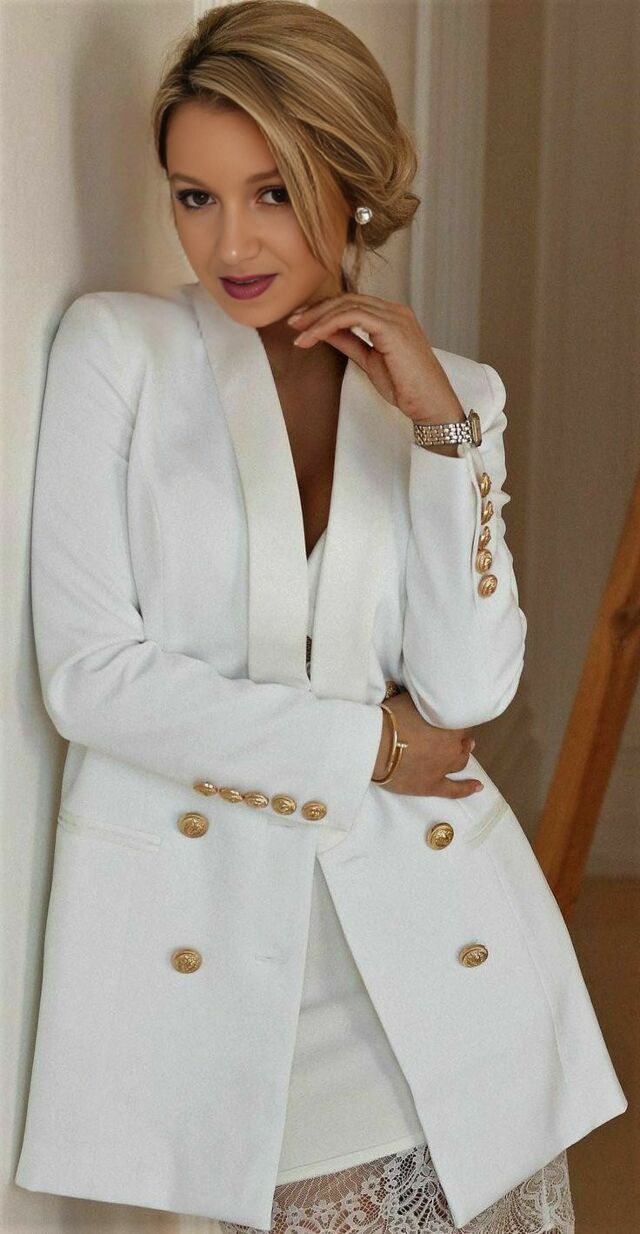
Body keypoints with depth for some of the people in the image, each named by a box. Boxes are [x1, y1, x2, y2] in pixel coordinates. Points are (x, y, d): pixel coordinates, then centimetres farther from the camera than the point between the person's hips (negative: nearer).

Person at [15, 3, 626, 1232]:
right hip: (200, 935, -2)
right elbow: (88, 673, -9)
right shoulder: (117, 348, 0)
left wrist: (441, 425, -9)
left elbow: (468, 692, -3)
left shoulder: (452, 392, 8)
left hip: (432, 939, 3)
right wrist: (368, 746, -6)